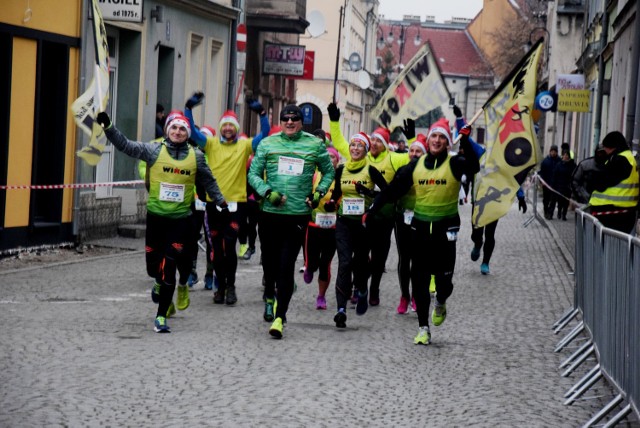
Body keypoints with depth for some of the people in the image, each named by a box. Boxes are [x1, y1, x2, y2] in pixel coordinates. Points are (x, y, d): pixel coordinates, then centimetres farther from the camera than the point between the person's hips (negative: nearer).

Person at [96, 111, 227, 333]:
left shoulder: (196, 157, 5)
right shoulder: (154, 151, 0)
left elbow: (209, 182, 15)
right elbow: (126, 145, -5)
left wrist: (222, 203, 13)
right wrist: (108, 127, -15)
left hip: (181, 219, 0)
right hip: (156, 216, 1)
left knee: (169, 267, -9)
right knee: (153, 266, 7)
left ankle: (161, 316, -1)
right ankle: (160, 283, 45)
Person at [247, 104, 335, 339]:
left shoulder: (315, 145, 4)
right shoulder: (267, 144, 4)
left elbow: (329, 171, 16)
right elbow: (254, 174, 6)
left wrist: (319, 192, 1)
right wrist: (267, 192, -10)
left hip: (298, 215, -2)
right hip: (270, 214, 2)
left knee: (286, 266, -8)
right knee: (269, 261, 13)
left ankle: (280, 317, -7)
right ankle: (270, 297, 42)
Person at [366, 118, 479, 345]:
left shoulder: (454, 164, -4)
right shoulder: (416, 166, 5)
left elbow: (473, 167, -25)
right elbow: (392, 190, 8)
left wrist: (465, 140, -36)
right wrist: (371, 210, 5)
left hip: (445, 228, -3)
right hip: (420, 226, 3)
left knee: (444, 279, -2)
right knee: (419, 279, 1)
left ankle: (440, 303, 34)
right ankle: (423, 328, 8)